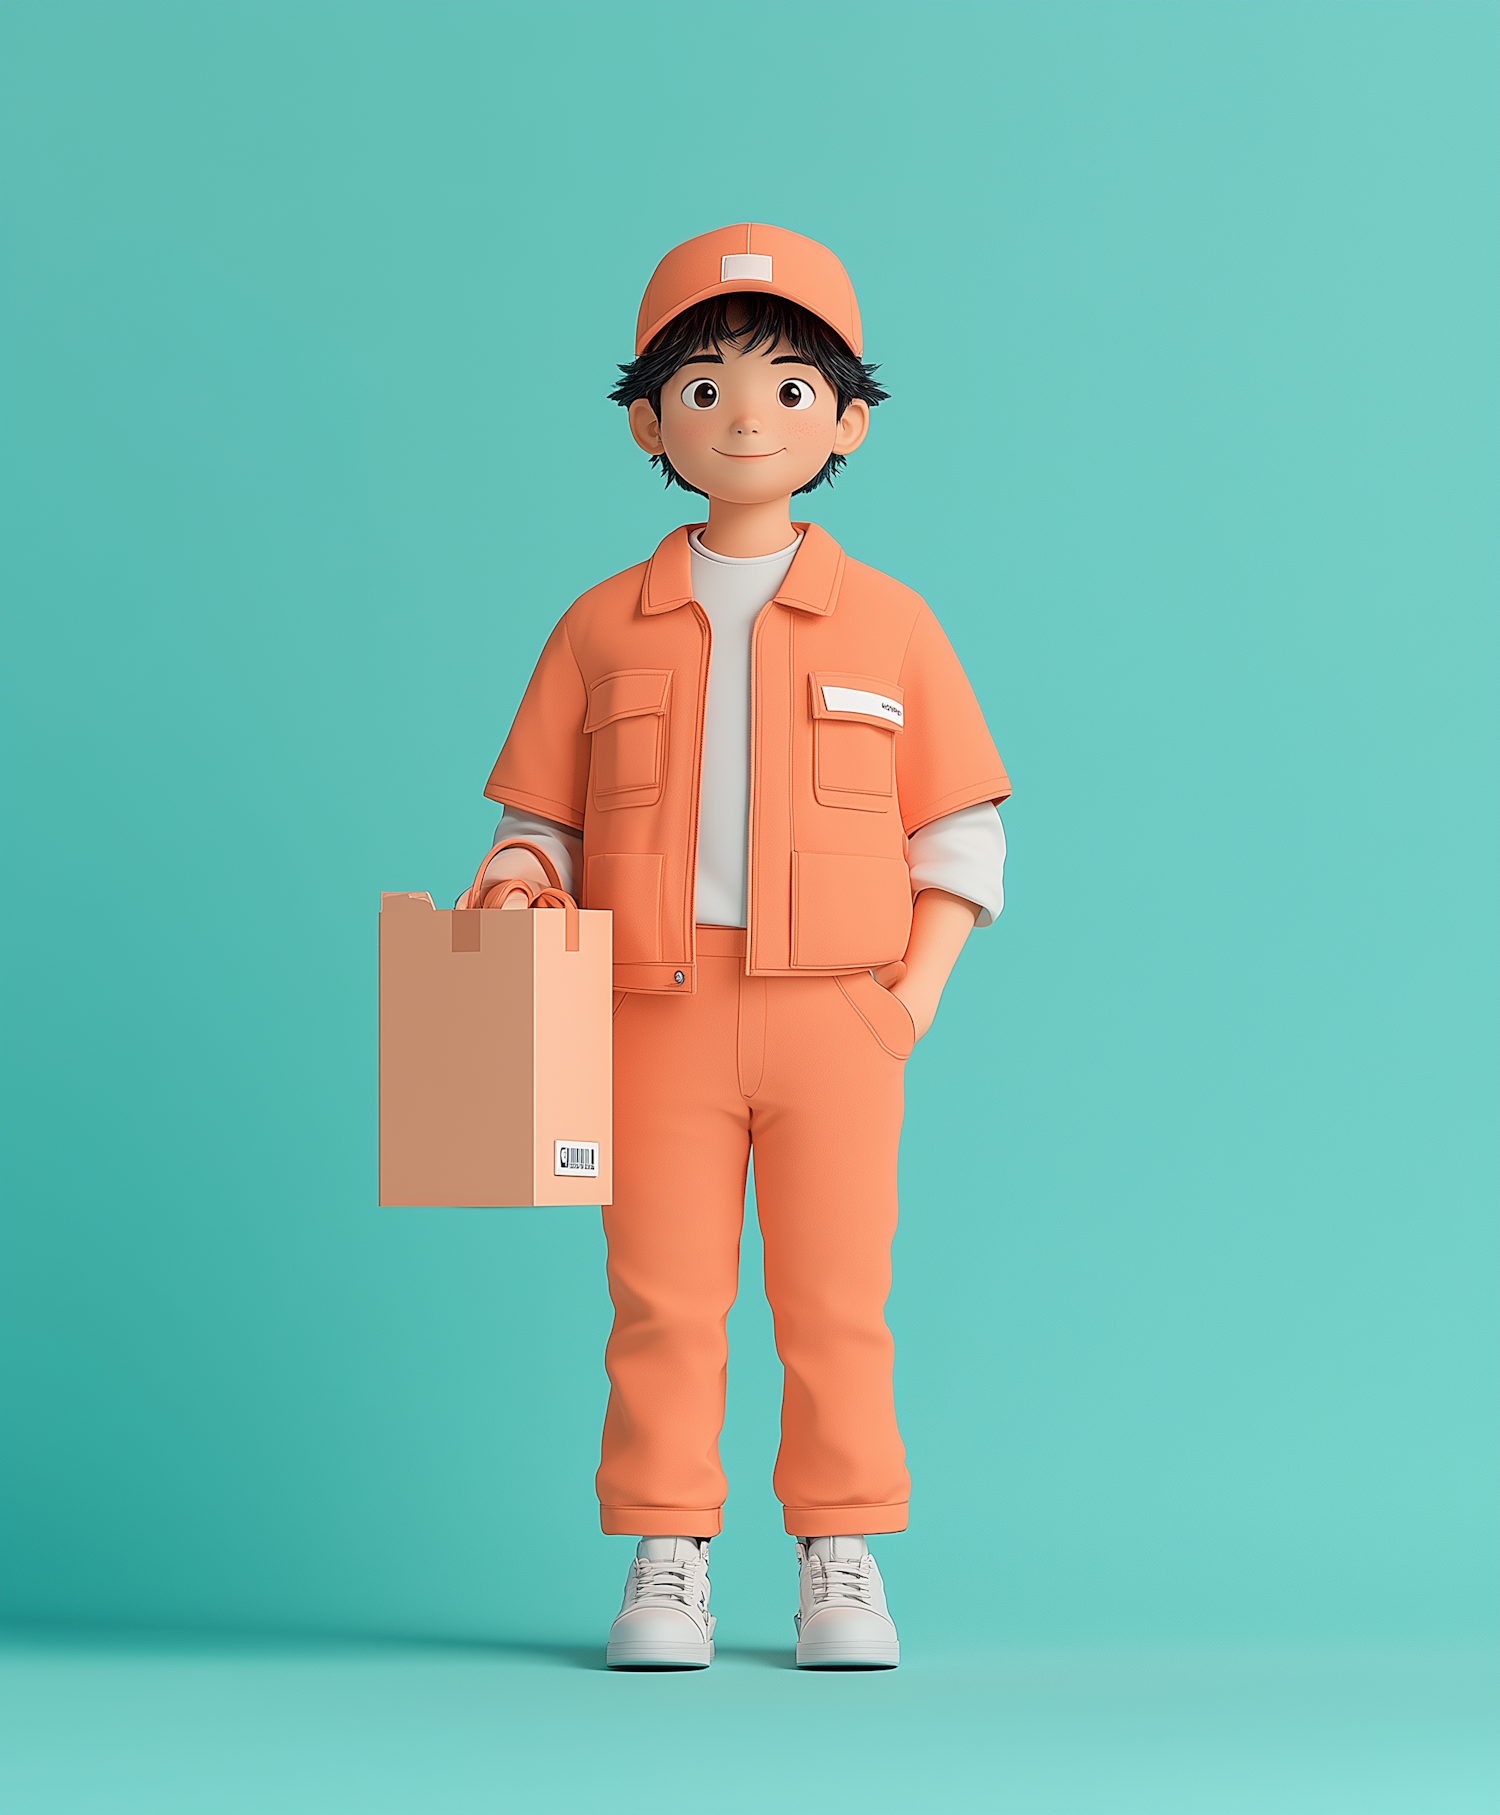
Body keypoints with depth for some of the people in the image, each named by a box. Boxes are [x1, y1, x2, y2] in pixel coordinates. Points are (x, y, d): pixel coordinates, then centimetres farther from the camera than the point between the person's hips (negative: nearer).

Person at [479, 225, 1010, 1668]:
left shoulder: (886, 623, 6)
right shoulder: (605, 628, 8)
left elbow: (960, 830, 7)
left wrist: (915, 997, -4)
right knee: (662, 1296, 2)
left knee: (836, 1300, 3)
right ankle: (665, 1563, 11)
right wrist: (518, 876, -11)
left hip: (835, 1015, 0)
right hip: (658, 1012, 0)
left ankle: (841, 1561, 13)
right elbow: (545, 816, 11)